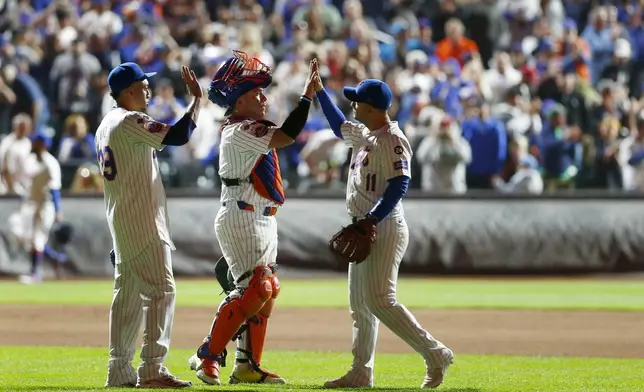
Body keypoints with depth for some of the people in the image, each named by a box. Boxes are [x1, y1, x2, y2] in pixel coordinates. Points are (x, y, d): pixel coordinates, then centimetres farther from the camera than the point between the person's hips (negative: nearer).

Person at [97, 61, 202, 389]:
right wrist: (196, 98, -13)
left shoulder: (106, 126, 17)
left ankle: (120, 371, 11)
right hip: (142, 223, -10)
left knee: (127, 294, 11)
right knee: (161, 290, -10)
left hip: (120, 224, 10)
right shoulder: (131, 122, -13)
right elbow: (178, 136, -23)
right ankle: (152, 369, -16)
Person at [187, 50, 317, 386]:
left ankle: (247, 365, 16)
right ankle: (208, 357, -10)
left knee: (266, 292, 11)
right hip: (241, 220, -11)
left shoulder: (248, 127, 15)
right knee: (254, 289, -16)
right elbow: (286, 136, -27)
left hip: (262, 221, 11)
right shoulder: (241, 131, -17)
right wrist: (308, 95, -22)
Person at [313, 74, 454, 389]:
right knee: (359, 304, 11)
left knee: (379, 301, -17)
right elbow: (339, 126, 34)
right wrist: (319, 91, 30)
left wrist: (370, 221, -30)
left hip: (385, 228, -10)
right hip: (365, 228, 10)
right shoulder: (364, 135, 13)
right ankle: (360, 373, 16)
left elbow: (399, 185, -26)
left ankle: (436, 354, -14)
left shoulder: (391, 141, -16)